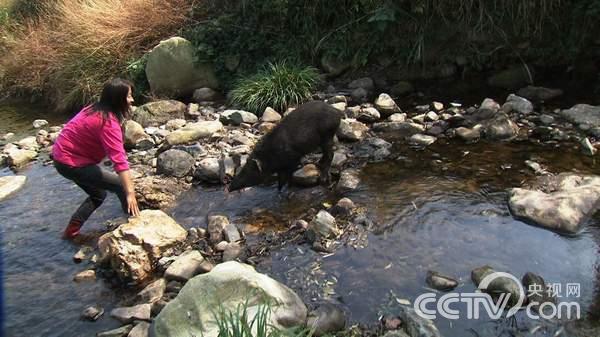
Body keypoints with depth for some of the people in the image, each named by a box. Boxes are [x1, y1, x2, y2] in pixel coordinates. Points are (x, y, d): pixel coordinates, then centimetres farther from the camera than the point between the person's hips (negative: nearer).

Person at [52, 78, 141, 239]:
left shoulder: (96, 109, 2)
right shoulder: (108, 122, -26)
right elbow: (119, 159, -34)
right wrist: (130, 193, -37)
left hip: (64, 155, 10)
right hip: (71, 162, -10)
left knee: (98, 194, 23)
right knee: (122, 186, -10)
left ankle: (71, 231, 28)